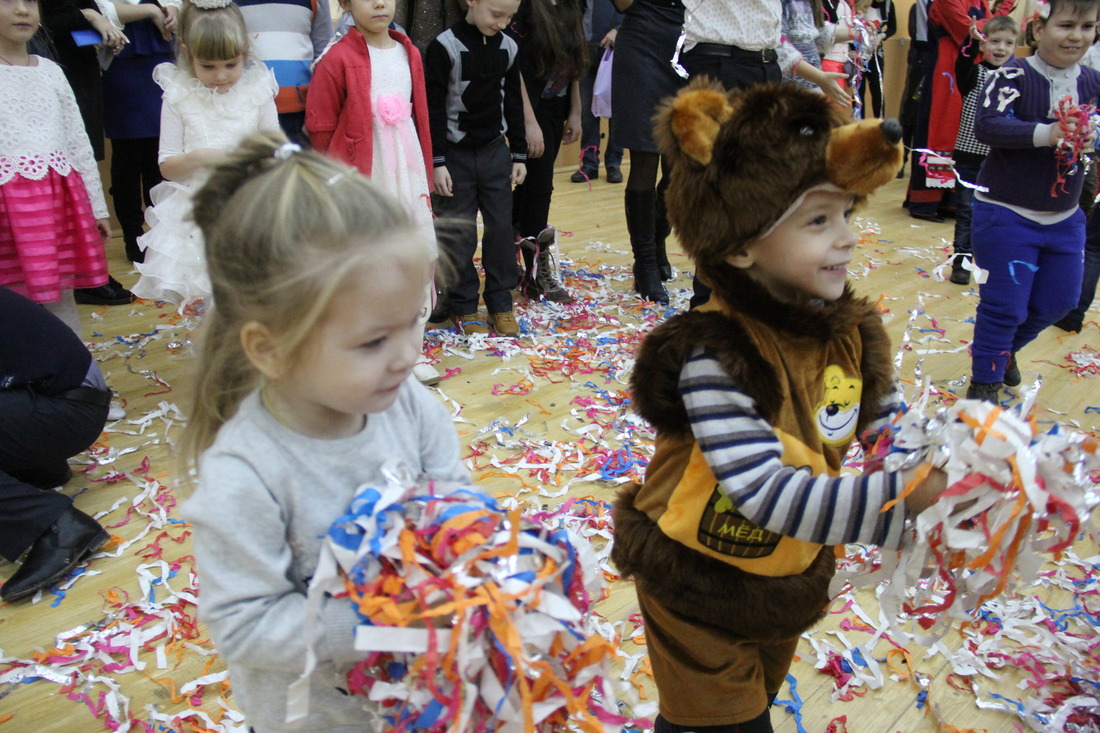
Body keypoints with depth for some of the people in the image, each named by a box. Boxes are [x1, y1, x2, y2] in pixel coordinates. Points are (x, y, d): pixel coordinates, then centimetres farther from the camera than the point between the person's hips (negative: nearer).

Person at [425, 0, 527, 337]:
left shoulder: (508, 47, 3)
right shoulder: (444, 47, -12)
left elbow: (513, 104, 11)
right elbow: (433, 108, -12)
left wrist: (519, 154, 10)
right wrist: (437, 162, -14)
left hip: (495, 151, 4)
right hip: (456, 154, -4)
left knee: (501, 228, 5)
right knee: (459, 234, 1)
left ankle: (500, 302, 18)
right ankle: (462, 306, 15)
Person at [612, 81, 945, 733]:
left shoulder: (851, 332, -9)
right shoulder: (714, 357, -31)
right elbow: (772, 496, -36)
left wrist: (946, 469, -20)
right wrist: (908, 497, -38)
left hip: (793, 578, 7)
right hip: (700, 589, -7)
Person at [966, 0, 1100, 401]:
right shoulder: (1013, 76, -15)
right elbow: (985, 125, -28)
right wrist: (1045, 133, -39)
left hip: (1065, 217, 6)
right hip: (1006, 214, -6)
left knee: (1058, 301, 16)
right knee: (1004, 305, 0)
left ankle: (1004, 350, 43)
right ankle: (984, 382, 20)